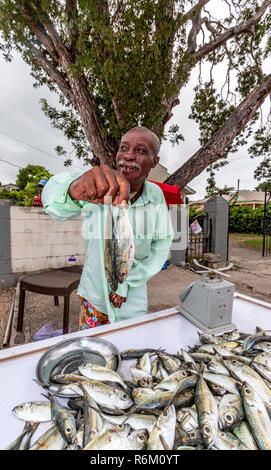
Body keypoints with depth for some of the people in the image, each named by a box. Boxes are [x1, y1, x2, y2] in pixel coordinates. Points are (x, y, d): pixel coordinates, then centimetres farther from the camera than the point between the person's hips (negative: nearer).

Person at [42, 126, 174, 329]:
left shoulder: (156, 194, -11)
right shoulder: (97, 189, -18)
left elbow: (161, 245, -9)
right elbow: (55, 202, -36)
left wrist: (126, 284, -11)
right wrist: (74, 191, -60)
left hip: (132, 297, 1)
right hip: (95, 292, 0)